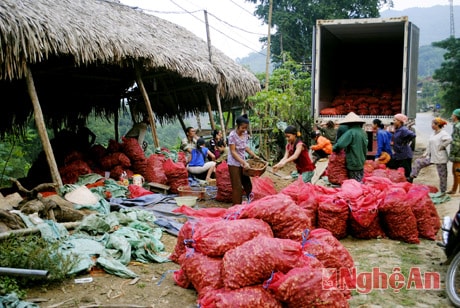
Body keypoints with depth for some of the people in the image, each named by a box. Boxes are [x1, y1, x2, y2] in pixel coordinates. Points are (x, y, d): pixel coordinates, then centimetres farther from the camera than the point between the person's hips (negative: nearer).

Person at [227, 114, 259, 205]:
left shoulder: (245, 133, 0)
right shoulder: (232, 135, -20)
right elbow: (233, 152, -20)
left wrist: (253, 155, 6)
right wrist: (244, 162, -26)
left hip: (242, 162, 7)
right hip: (234, 164, -7)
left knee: (248, 184, 15)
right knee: (237, 187, -4)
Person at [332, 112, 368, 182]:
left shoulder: (350, 132, -18)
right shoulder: (363, 132, 6)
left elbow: (340, 144, -29)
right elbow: (365, 148, 14)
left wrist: (334, 148, -8)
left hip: (353, 164, -7)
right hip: (361, 163, 7)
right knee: (360, 182, 16)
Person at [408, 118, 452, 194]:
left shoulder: (443, 133, -15)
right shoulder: (433, 133, 11)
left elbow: (449, 139, -36)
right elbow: (429, 145, 18)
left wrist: (442, 147, -24)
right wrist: (425, 154, 14)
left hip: (440, 158, -9)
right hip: (431, 157, 9)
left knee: (442, 175, 2)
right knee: (417, 162, 2)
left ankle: (442, 192, 12)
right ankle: (411, 179, 4)